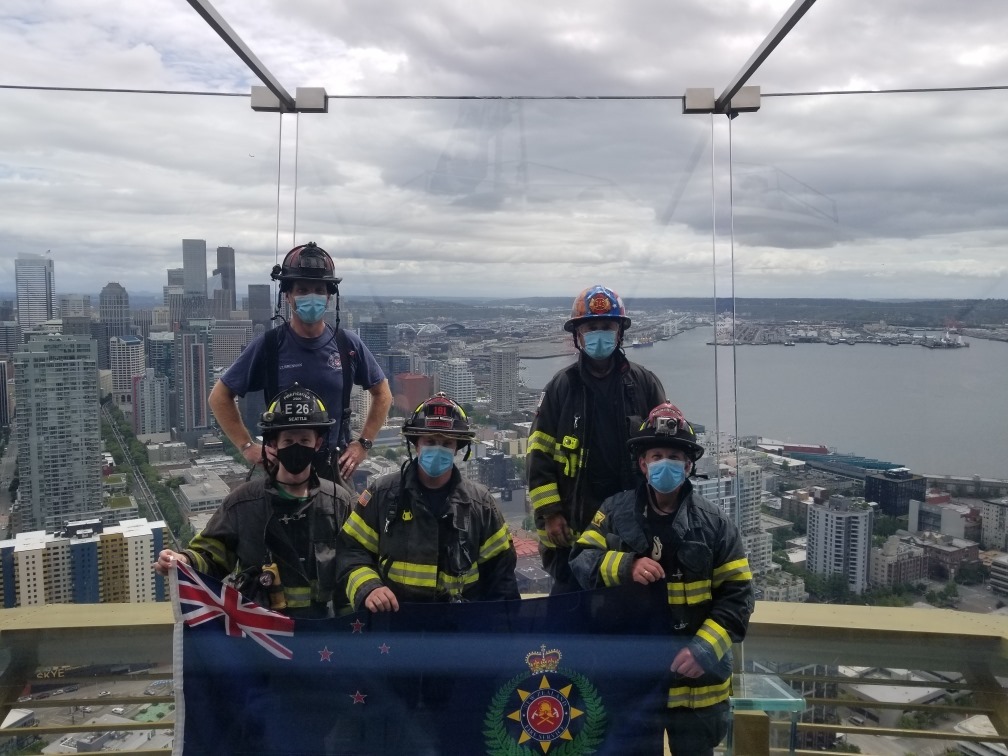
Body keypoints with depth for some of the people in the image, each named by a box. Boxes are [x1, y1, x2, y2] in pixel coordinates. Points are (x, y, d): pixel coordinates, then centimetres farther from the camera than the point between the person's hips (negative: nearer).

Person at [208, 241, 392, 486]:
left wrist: (363, 443, 4)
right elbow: (220, 397, 2)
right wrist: (247, 446, -3)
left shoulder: (348, 345, -1)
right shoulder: (268, 346, -6)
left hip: (335, 468, 2)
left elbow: (382, 393, 11)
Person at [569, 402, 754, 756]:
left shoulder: (714, 522, -4)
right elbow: (580, 562, -5)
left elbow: (737, 593, -4)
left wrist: (707, 646, -17)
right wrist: (627, 566, -23)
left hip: (695, 678, 0)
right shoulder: (616, 511, -1)